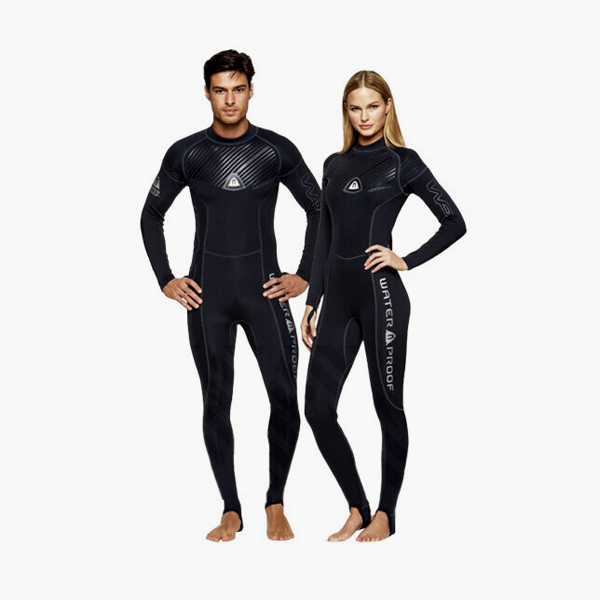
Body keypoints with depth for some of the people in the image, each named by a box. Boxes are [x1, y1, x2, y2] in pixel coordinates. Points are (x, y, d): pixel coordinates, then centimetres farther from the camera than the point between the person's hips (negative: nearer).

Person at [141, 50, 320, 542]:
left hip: (264, 290, -1)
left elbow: (318, 209, 9)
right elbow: (151, 215, 13)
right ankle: (231, 512, 13)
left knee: (285, 397, -7)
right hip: (207, 297, 1)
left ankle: (276, 504, 11)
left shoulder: (277, 150, 1)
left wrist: (305, 276, 3)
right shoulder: (186, 154, 3)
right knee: (216, 402, 4)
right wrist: (165, 280, 5)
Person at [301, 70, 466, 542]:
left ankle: (386, 514, 18)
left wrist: (406, 260, -9)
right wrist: (311, 303, 13)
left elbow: (455, 223, -2)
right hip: (338, 297, 6)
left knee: (388, 404, 4)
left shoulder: (403, 162, 1)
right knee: (318, 409, 2)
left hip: (380, 294, -5)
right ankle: (357, 508, 18)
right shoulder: (335, 164, 15)